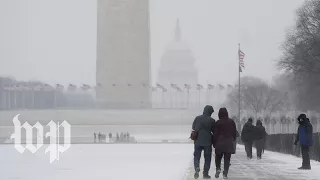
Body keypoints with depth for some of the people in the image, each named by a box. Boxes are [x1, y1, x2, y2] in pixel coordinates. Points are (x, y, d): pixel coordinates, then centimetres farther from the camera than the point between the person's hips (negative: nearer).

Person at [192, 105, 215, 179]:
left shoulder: (197, 118, -1)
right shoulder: (211, 120, -9)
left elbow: (193, 127, 10)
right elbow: (214, 131, -2)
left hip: (198, 141, 2)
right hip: (207, 142, -2)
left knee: (196, 156, 11)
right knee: (207, 158, 10)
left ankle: (197, 168, -16)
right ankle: (205, 173, 8)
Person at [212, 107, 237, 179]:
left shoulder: (218, 123, -6)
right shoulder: (231, 122, 3)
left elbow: (215, 134, -4)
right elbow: (234, 132, 10)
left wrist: (214, 143, 5)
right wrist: (233, 140, 22)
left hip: (219, 143, -2)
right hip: (229, 143, 2)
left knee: (218, 157, 14)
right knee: (227, 159, 5)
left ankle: (218, 168, -8)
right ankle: (225, 174, -3)